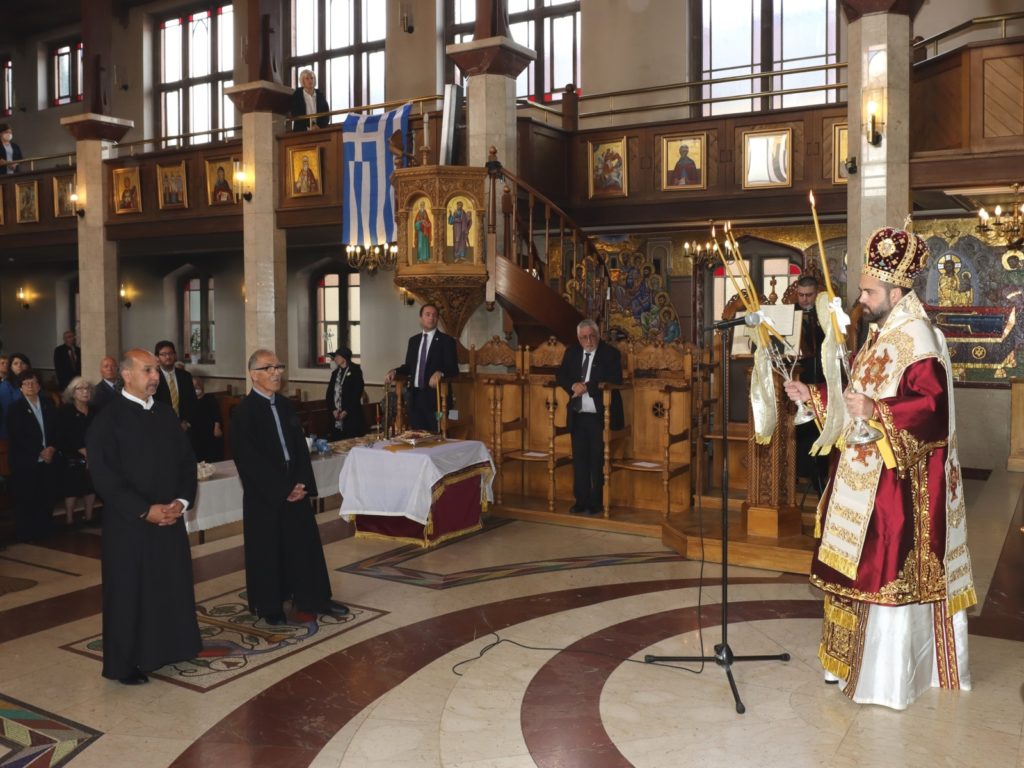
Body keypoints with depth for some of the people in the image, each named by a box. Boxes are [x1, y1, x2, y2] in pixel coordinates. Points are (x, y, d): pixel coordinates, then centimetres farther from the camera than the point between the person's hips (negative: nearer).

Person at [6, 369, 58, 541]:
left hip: (47, 459, 3)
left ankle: (45, 530, 15)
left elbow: (56, 429, 11)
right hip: (25, 462, -3)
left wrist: (52, 448, -6)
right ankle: (26, 533, 11)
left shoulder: (48, 404, 10)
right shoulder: (15, 408, -3)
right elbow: (15, 438, -9)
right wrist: (39, 452, -11)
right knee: (26, 499, 0)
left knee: (46, 497, 2)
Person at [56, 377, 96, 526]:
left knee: (91, 488, 5)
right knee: (71, 490, -2)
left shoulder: (94, 411, 11)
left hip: (92, 456, 4)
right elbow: (62, 436, -8)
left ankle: (89, 518, 16)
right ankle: (70, 521, 5)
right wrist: (81, 450, -14)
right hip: (72, 458, -4)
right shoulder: (65, 411, -1)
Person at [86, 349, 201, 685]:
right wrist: (145, 510, -18)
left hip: (170, 517, 6)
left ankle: (168, 647, 27)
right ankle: (125, 663, 16)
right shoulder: (107, 418, -10)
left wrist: (182, 501, -5)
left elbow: (187, 459, 10)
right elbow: (103, 474, -15)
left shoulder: (166, 413, 8)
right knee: (130, 592, 3)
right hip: (129, 522, -5)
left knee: (172, 586, 11)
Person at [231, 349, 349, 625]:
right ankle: (270, 607, 20)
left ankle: (312, 598, 23)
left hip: (295, 489, 6)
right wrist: (283, 490, -16)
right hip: (264, 495, -6)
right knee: (267, 550, 6)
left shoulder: (286, 406, 8)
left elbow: (300, 447, 9)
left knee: (305, 543, 10)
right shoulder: (244, 412, -12)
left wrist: (302, 483, -6)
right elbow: (250, 460, -16)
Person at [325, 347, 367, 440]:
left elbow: (357, 394, -10)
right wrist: (333, 409, -4)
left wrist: (346, 411, -14)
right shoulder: (335, 373, 16)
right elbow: (329, 393, 11)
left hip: (351, 417, -5)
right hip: (336, 418, 5)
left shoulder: (355, 372, -3)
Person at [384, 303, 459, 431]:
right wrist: (394, 371, 1)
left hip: (434, 396, -5)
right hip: (415, 396, 5)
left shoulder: (446, 340, -2)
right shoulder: (413, 340, 14)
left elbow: (453, 369, -8)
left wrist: (440, 373, -27)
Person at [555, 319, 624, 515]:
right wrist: (573, 385, -11)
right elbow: (560, 376, 10)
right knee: (579, 460, 7)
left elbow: (614, 381, -14)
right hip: (577, 416, 5)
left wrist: (586, 387, -17)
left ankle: (596, 502, 9)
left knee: (598, 461, 0)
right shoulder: (571, 352, 11)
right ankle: (581, 500, 15)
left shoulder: (610, 353, -4)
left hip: (600, 416, -4)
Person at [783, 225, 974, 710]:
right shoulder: (882, 335, 14)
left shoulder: (918, 338, -15)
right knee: (864, 566, 15)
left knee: (891, 569, -3)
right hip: (865, 473, 10)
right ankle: (859, 657, 28)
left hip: (898, 479, -10)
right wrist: (813, 396, 12)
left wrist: (876, 411, -35)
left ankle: (888, 675, 7)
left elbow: (932, 405, -24)